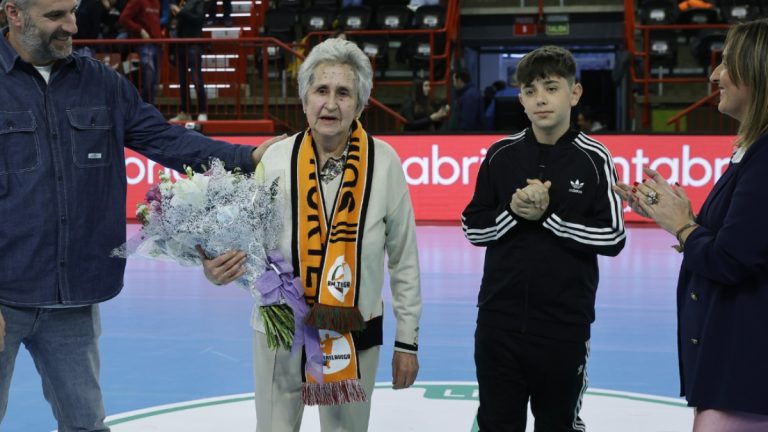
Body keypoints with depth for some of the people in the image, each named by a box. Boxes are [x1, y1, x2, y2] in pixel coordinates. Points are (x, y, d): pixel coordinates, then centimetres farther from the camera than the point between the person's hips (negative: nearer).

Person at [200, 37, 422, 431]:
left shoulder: (383, 162, -10)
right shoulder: (276, 158, -10)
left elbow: (404, 258, -3)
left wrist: (407, 340, 1)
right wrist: (219, 269, -26)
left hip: (355, 336, 0)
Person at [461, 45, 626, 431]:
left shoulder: (593, 158, -5)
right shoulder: (501, 154, 2)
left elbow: (613, 238, -9)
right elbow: (472, 228, 4)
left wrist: (548, 215, -16)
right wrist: (512, 211, -14)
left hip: (564, 323, -2)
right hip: (499, 319, 2)